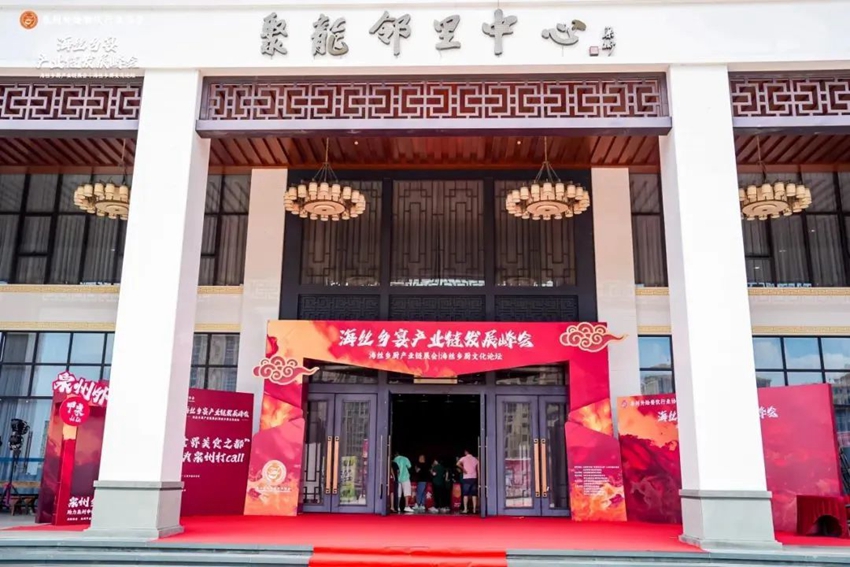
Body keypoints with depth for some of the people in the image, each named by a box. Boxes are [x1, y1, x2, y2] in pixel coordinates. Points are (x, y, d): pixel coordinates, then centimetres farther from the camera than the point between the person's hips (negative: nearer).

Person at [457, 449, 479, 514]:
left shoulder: (464, 458, 0)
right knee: (474, 494, 5)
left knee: (465, 494, 0)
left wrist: (463, 469, -9)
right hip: (474, 478, 3)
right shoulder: (475, 459, 12)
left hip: (466, 478, -3)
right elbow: (478, 469, 8)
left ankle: (465, 509, -5)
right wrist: (478, 477, 13)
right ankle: (474, 509, 1)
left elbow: (458, 464, -18)